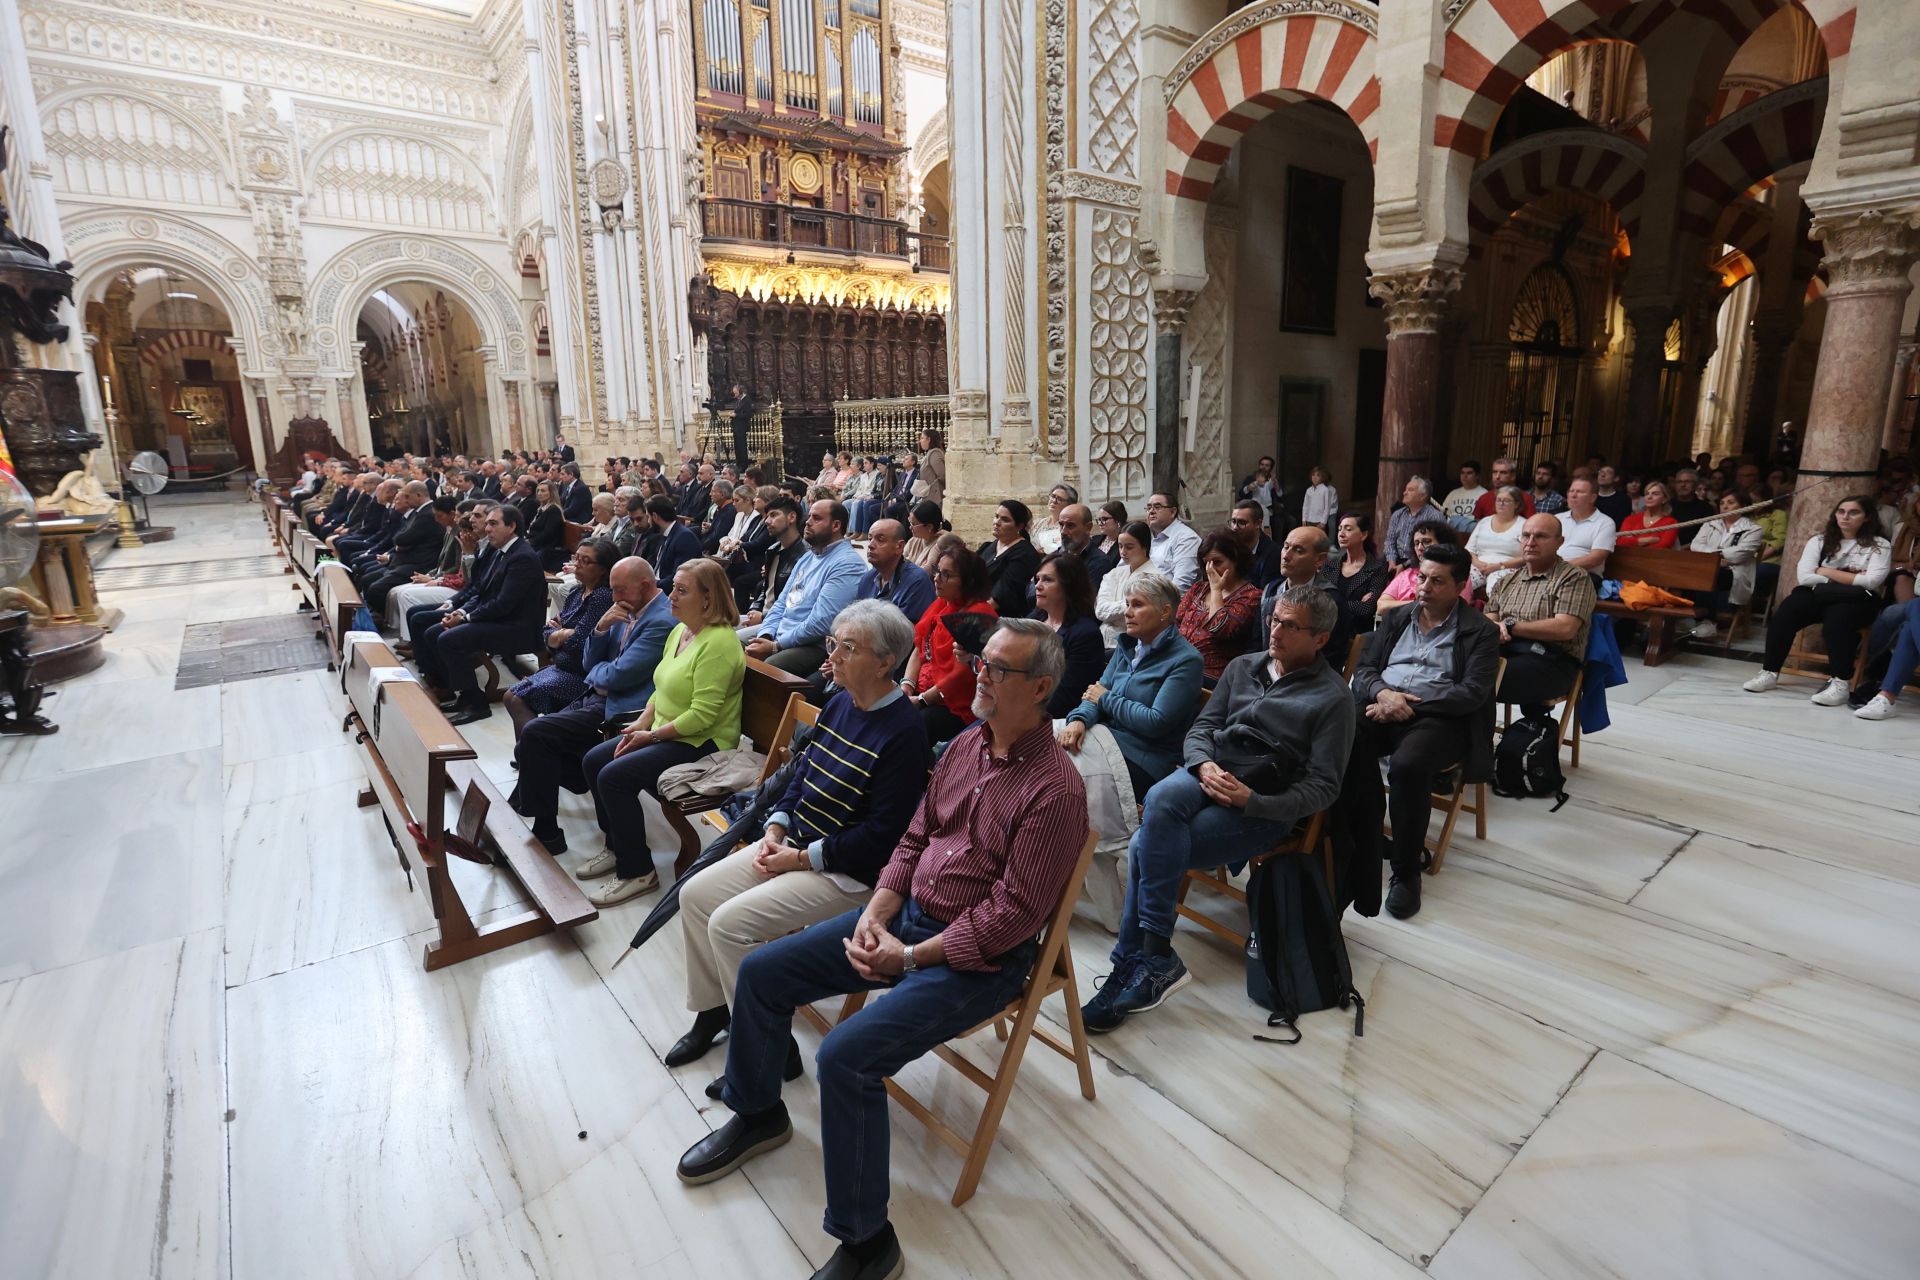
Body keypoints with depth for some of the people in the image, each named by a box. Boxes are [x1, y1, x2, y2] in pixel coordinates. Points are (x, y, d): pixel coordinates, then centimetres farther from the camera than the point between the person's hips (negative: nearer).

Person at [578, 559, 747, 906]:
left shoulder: (718, 642, -23)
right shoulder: (679, 631, 9)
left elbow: (702, 715, -26)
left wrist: (652, 735, -18)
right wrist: (641, 723, 1)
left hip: (702, 744, -10)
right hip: (664, 733, 10)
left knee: (614, 776, -21)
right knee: (593, 761, 6)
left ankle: (638, 872, -5)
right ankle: (616, 847, 22)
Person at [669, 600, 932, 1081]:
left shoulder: (903, 732, -22)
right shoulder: (838, 703, 4)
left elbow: (883, 834, -22)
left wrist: (803, 859, -18)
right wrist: (775, 830, -2)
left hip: (848, 872, -9)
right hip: (794, 844, 9)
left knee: (730, 922, -18)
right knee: (695, 895, 4)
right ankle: (713, 1009, 24)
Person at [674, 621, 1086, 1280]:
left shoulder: (1055, 787, -20)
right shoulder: (967, 746, 3)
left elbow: (1013, 912, -21)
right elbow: (914, 840, 9)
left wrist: (909, 958, -19)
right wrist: (874, 916, -5)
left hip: (978, 955, -8)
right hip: (906, 913, 8)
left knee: (846, 1055, -25)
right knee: (760, 972, 5)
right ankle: (758, 1114, 32)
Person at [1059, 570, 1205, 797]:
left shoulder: (1186, 660, -9)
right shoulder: (1127, 646, 15)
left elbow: (1156, 723, -17)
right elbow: (1097, 691, 9)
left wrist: (1106, 699, -4)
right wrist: (1079, 719, -15)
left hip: (1144, 759, -6)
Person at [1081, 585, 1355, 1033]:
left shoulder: (1333, 697, 1)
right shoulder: (1243, 666, 17)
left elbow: (1323, 786, -5)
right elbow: (1201, 727, 14)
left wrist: (1251, 801, -19)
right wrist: (1204, 764, -10)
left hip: (1262, 807, -4)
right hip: (1208, 777, 5)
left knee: (1146, 847, -27)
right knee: (1161, 799, -32)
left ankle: (1137, 962, -10)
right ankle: (1153, 960, -24)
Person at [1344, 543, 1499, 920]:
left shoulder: (1480, 632, 7)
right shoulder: (1396, 618, 21)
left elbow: (1472, 693, -6)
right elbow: (1364, 668, 14)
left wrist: (1409, 705, -15)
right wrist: (1383, 693, -10)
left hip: (1437, 717, -3)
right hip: (1382, 705, 3)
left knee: (1407, 765, -36)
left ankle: (1406, 871, -17)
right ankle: (1364, 835, -11)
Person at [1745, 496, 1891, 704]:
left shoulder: (1880, 545, 9)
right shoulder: (1819, 540, 14)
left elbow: (1872, 581, -8)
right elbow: (1803, 577, -1)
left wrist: (1827, 572, -4)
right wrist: (1848, 579, -4)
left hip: (1858, 601, -2)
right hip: (1819, 598, 2)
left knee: (1837, 618, -38)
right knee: (1785, 612, -30)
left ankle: (1840, 682, -32)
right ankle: (1770, 672, -23)